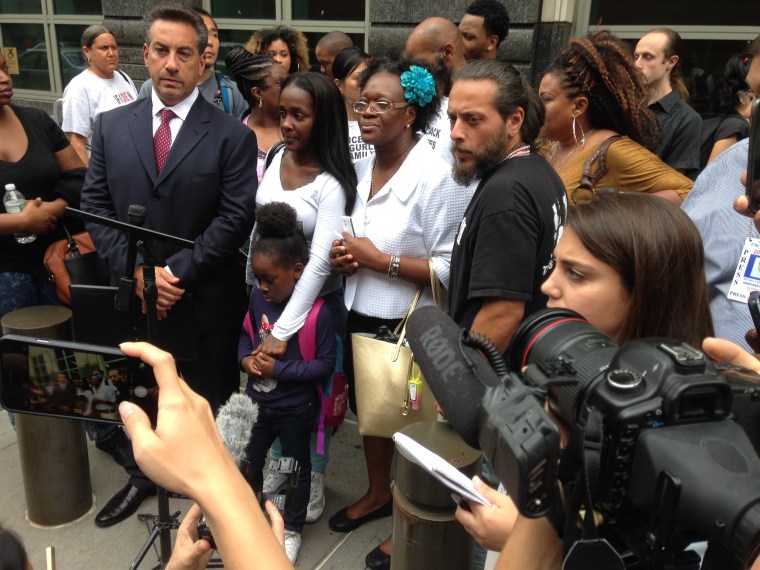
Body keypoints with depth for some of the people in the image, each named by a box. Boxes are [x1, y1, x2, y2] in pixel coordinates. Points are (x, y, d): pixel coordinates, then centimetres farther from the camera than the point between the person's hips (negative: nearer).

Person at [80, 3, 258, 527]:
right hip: (134, 296, 4)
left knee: (210, 401, 12)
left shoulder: (233, 135, -6)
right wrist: (135, 270, -13)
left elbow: (236, 217, -12)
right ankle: (145, 474, 46)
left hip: (208, 300, -3)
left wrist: (178, 271, -19)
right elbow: (95, 207, 2)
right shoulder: (112, 126, 4)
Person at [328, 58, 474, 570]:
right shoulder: (362, 167, 3)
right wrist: (344, 255, -5)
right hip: (360, 315, 7)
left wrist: (378, 260, -23)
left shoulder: (437, 176, -21)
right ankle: (378, 493, 51)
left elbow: (449, 269, -23)